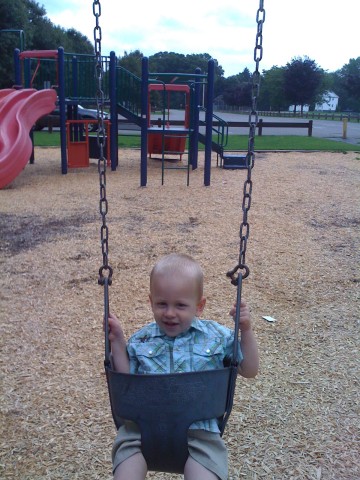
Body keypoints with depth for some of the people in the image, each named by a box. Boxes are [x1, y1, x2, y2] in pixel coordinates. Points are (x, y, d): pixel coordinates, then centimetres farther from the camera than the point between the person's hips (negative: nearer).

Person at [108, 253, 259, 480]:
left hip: (199, 425, -1)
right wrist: (118, 342, 4)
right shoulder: (140, 340, 11)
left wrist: (246, 330, 2)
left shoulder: (217, 336, 8)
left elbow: (249, 370, 14)